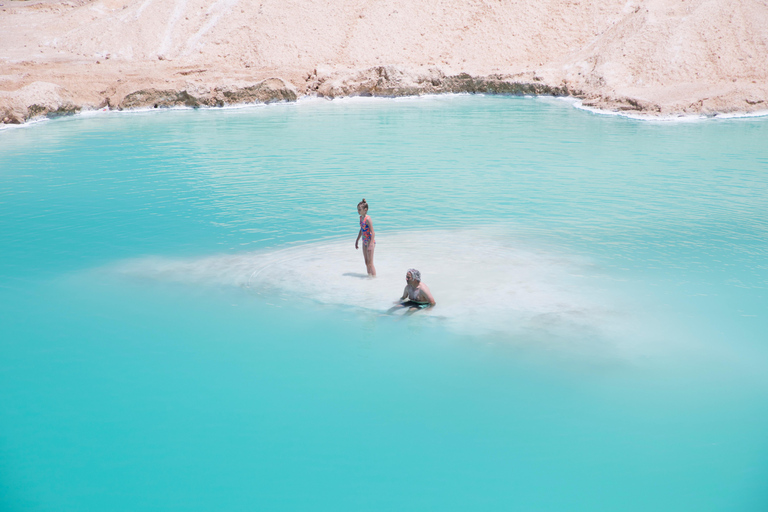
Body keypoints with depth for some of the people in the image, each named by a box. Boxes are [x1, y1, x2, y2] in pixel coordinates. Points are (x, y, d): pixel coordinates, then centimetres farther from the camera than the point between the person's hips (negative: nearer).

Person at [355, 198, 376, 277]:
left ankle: (374, 277, 0)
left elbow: (373, 232, -23)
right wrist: (357, 240, 25)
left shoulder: (367, 219, -20)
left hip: (370, 241, -9)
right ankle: (369, 276, 25)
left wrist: (371, 244, -28)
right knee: (366, 262, 15)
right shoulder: (361, 217, 8)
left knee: (370, 263, -6)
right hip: (365, 242, 9)